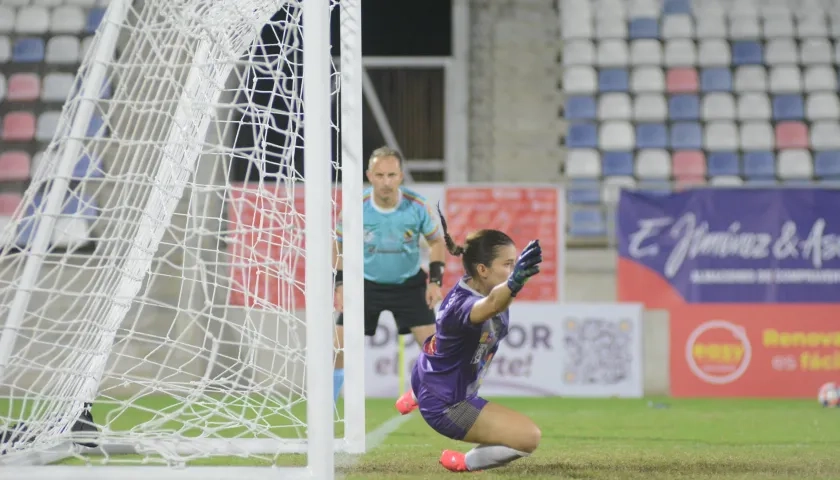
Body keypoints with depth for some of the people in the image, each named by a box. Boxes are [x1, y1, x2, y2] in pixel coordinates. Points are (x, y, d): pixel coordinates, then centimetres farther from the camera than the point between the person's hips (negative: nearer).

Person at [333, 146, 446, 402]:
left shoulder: (417, 205, -18)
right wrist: (340, 285, -7)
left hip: (409, 284, 0)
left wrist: (435, 281, -9)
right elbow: (340, 245, -1)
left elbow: (436, 241, 0)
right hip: (365, 284, 0)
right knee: (339, 349, -7)